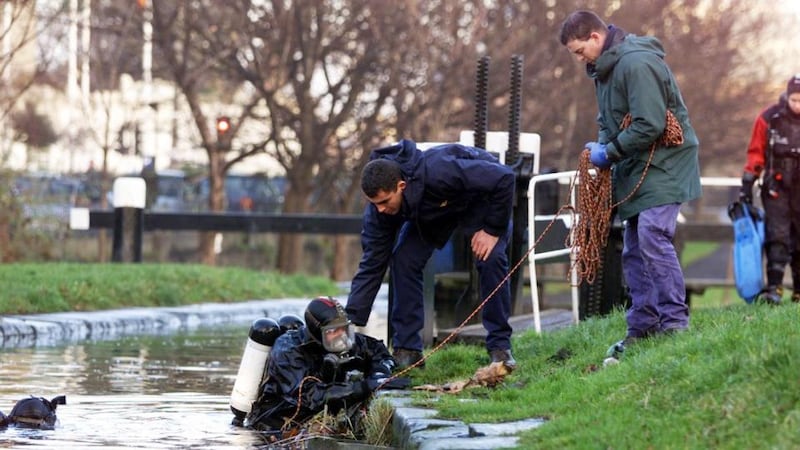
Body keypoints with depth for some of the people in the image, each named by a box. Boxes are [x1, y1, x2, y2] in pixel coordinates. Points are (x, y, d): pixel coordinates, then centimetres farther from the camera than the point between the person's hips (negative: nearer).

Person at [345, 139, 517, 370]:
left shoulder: (439, 172, -46)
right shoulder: (379, 207, -28)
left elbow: (503, 178, -38)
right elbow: (371, 265, -23)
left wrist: (493, 230, -31)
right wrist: (351, 322, -28)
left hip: (481, 195, -4)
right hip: (428, 211, 4)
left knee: (491, 259, -24)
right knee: (403, 260, -16)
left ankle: (500, 346, -12)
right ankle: (406, 349, -8)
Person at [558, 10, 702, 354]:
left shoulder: (636, 64, -21)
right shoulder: (604, 68, 12)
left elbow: (650, 125, -26)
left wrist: (609, 152, -17)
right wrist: (601, 148, 0)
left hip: (663, 165, -10)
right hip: (635, 170, 10)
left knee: (653, 239, -19)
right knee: (634, 249, 8)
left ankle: (674, 322, -17)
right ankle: (643, 325, 13)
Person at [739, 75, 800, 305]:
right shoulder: (769, 119, -5)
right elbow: (756, 153, 2)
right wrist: (748, 183, -2)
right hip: (776, 188, -2)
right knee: (777, 236, -13)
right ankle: (774, 287, -15)